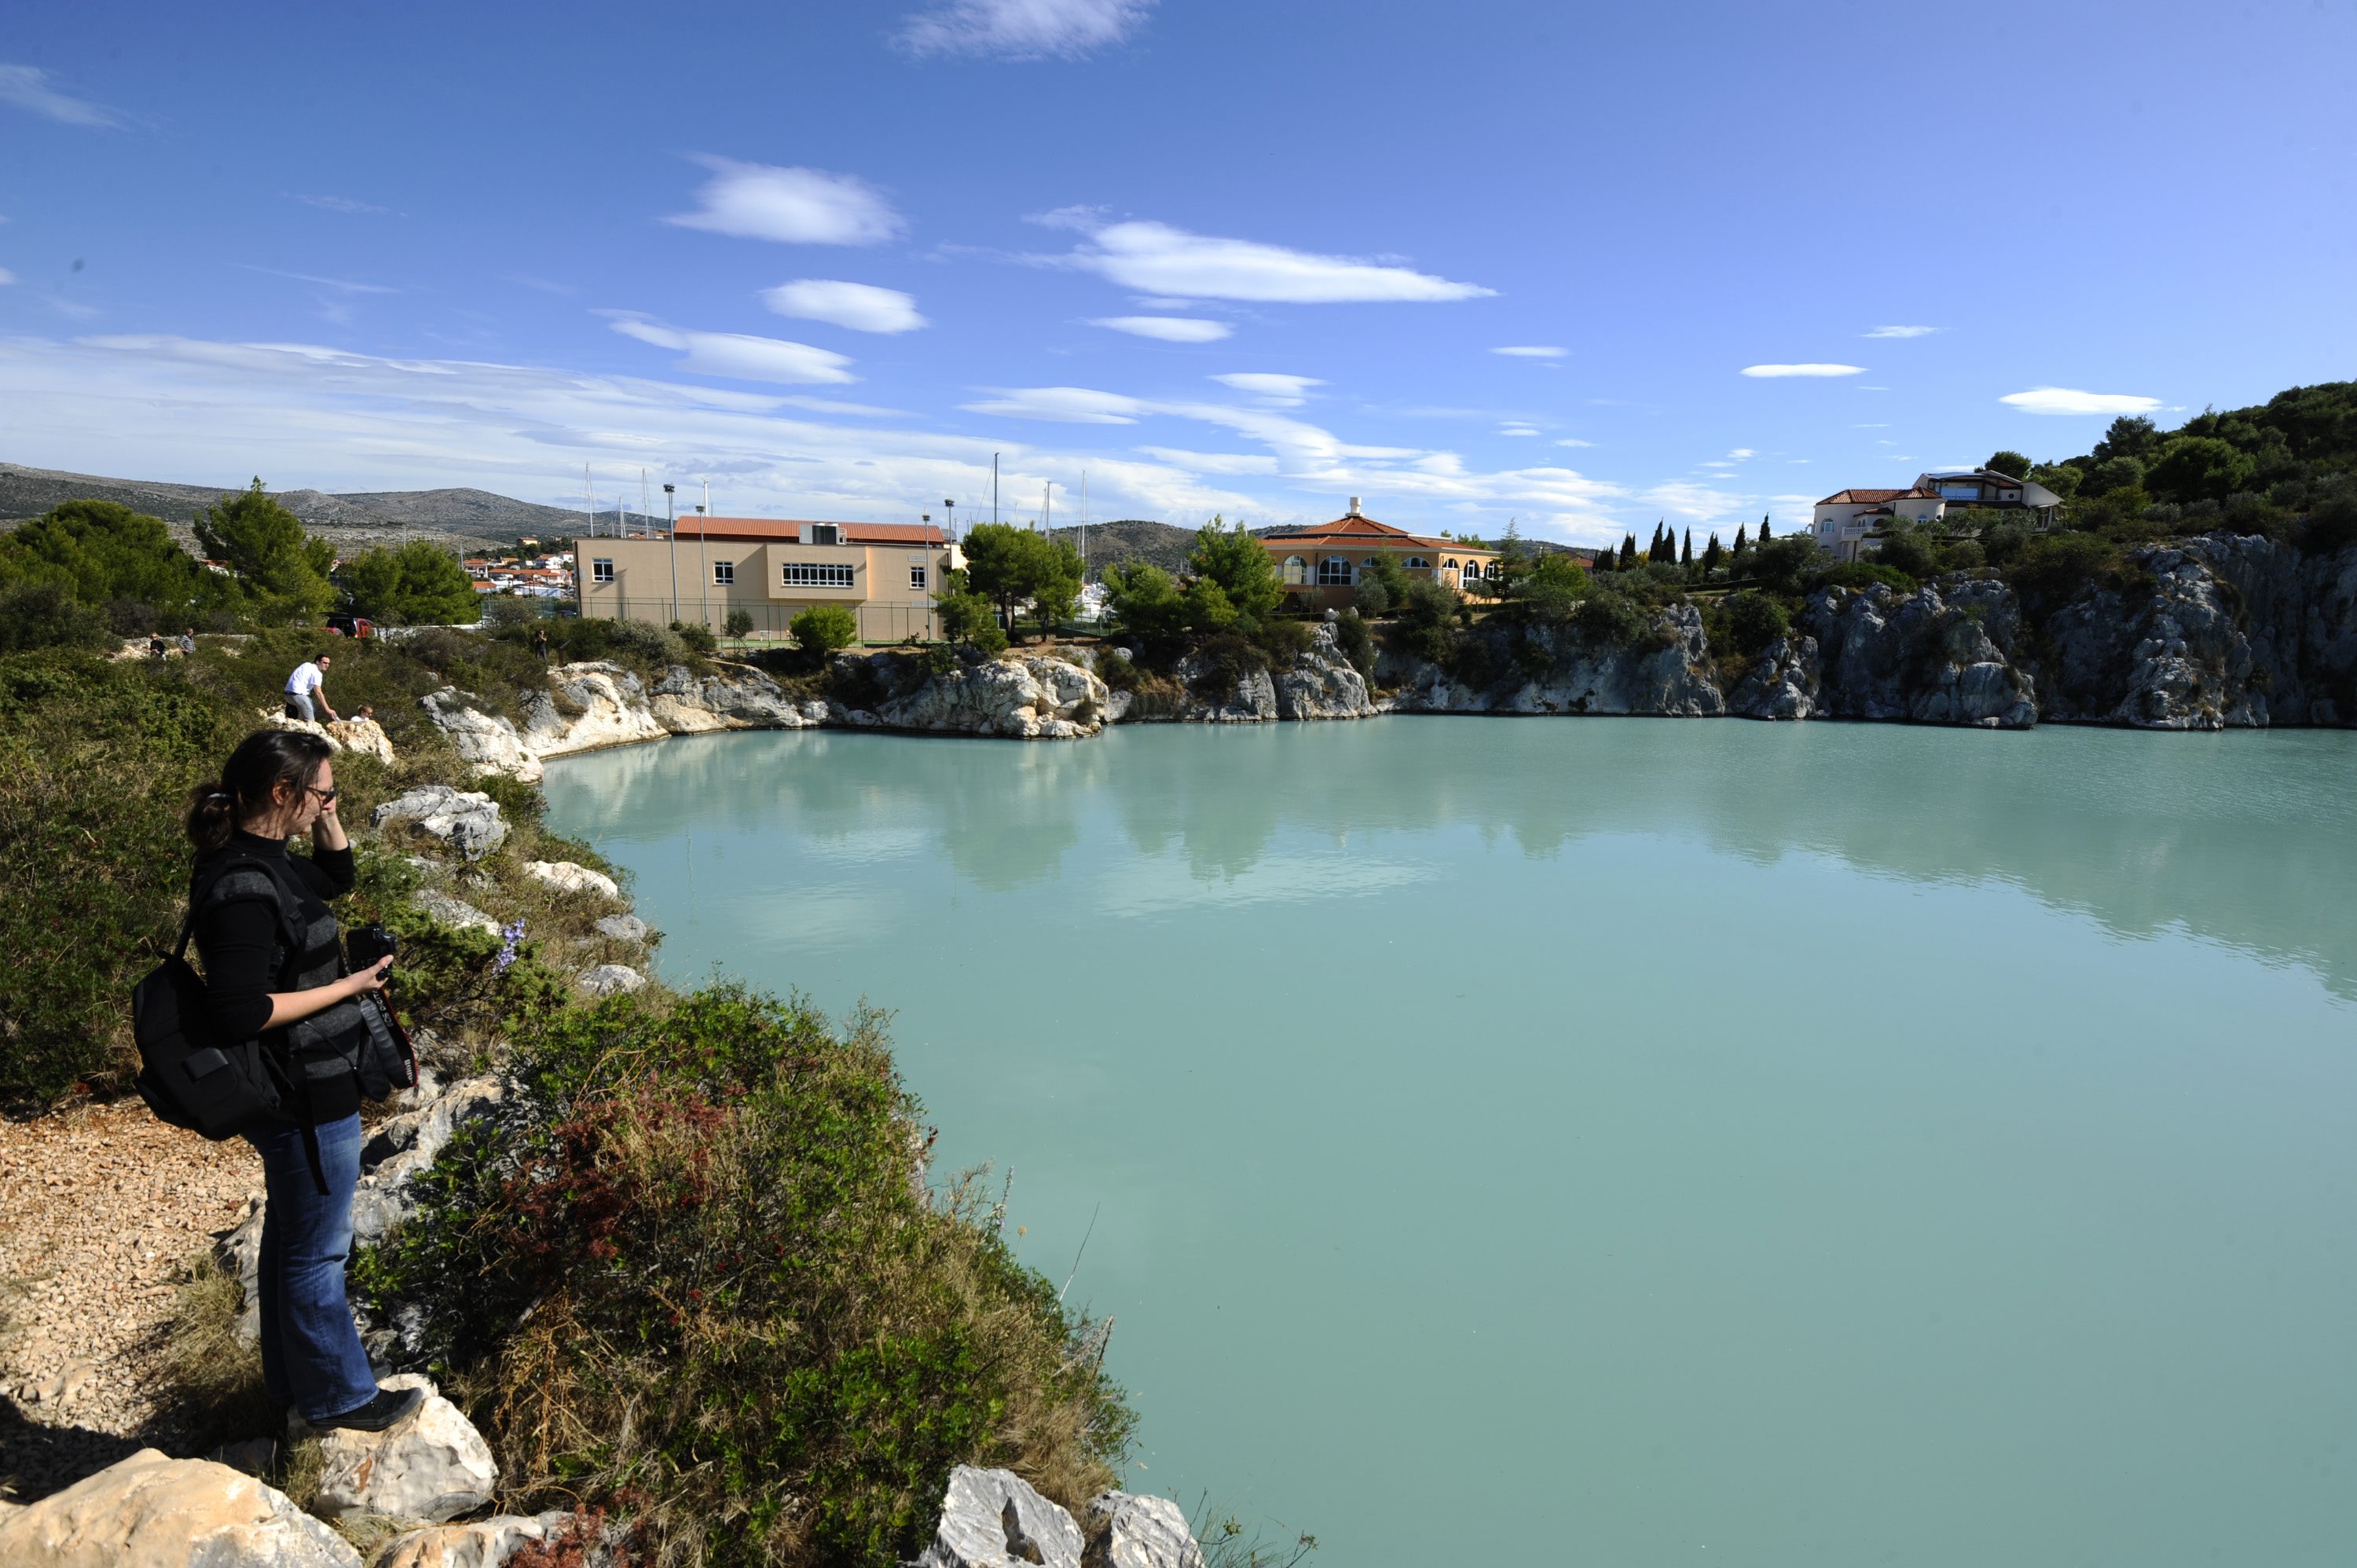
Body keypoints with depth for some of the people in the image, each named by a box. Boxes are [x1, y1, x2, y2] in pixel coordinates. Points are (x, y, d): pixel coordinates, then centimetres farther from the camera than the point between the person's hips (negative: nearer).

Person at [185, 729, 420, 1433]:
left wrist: (325, 818, 5)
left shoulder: (257, 861, 2)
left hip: (292, 1092, 10)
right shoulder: (245, 887, -27)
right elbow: (239, 1011, -30)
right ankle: (337, 1395, 27)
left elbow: (337, 876, 21)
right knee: (317, 1251, 8)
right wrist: (347, 988, -21)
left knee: (290, 1235, 25)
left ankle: (292, 1376, 43)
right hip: (306, 1098, -10)